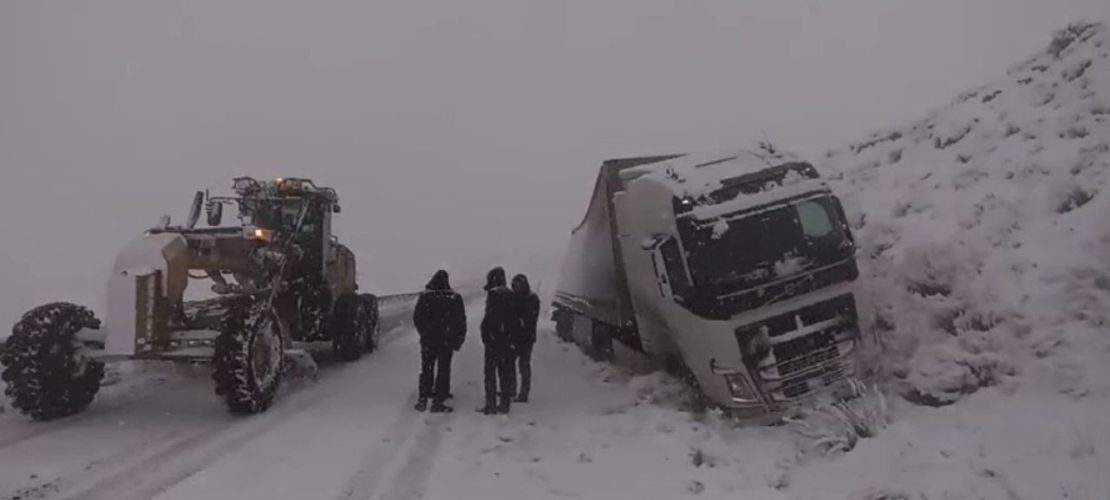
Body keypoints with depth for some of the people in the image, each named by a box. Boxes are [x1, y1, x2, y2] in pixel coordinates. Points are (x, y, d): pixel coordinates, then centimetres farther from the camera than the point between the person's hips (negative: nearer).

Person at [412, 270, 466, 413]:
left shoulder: (424, 296, -5)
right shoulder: (455, 298, -8)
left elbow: (416, 318, 2)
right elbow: (461, 322, -5)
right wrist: (458, 340, 5)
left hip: (427, 340, 2)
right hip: (446, 341, -2)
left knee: (426, 370, 15)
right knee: (443, 370, 6)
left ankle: (423, 400, 15)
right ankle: (437, 402, 5)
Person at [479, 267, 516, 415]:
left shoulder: (493, 294, -12)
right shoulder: (511, 295, 10)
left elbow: (490, 316, -19)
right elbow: (514, 318, 12)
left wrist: (485, 334, -13)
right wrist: (512, 338, 16)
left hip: (494, 338, -7)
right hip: (508, 340, 7)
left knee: (490, 371, -1)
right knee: (506, 370, 13)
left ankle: (491, 405, 0)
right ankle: (504, 404, 18)